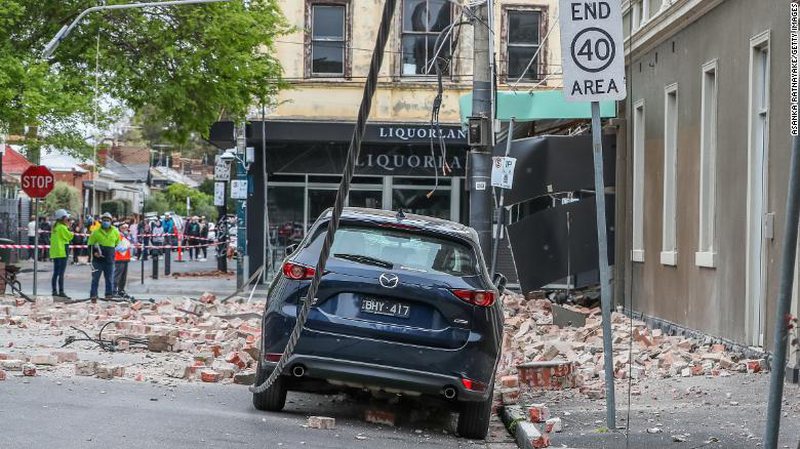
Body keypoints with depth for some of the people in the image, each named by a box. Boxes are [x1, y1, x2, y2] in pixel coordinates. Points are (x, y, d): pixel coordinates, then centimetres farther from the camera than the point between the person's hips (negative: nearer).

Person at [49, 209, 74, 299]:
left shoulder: (55, 227, 13)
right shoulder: (62, 227, -14)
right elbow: (69, 236, -10)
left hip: (54, 253, 9)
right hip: (61, 253, -9)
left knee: (55, 273, 12)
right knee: (61, 274, -8)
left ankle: (54, 291, 15)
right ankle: (61, 292, -10)